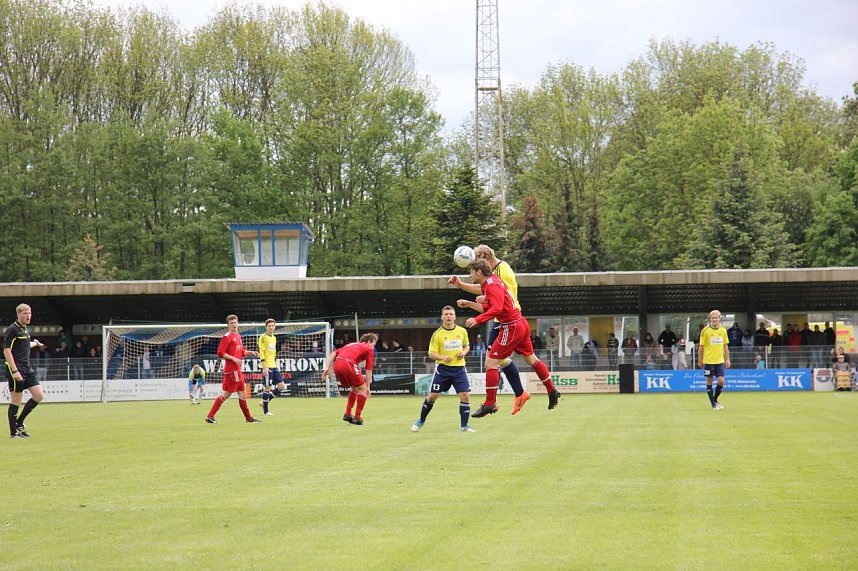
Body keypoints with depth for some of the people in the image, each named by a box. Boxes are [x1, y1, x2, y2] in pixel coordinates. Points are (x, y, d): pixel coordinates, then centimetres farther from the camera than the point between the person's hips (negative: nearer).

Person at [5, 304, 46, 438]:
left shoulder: (26, 329, 13)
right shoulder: (12, 329, -12)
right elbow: (6, 350, -16)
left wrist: (35, 343, 51)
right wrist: (14, 371, -22)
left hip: (27, 369, 8)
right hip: (16, 369, -8)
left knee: (39, 396, 3)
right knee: (16, 401, -3)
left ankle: (19, 422, 15)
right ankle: (13, 432, 6)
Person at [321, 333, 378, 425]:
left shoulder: (352, 345, 33)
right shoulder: (369, 349, 17)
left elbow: (334, 353, 22)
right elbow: (368, 370, 11)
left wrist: (327, 368, 16)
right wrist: (367, 387, 15)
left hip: (336, 365, 7)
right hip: (348, 364, -7)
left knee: (354, 388, 26)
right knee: (362, 389, 11)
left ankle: (348, 414, 23)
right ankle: (357, 417, 8)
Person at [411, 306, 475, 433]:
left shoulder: (462, 331, 4)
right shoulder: (437, 334, -5)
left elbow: (466, 346, 19)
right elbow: (431, 353, -5)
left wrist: (463, 352, -3)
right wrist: (443, 357, -24)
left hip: (459, 368, 2)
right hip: (442, 369, -2)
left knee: (465, 395, -11)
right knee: (432, 395, 2)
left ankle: (464, 425, 2)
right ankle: (421, 420, 23)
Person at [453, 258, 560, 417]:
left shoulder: (492, 285, -18)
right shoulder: (489, 283, 12)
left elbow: (496, 309, -31)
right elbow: (487, 309, 19)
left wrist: (477, 320, -37)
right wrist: (468, 304, 15)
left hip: (512, 327, -11)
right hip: (521, 324, 11)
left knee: (491, 363, -8)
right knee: (531, 359, 22)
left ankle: (490, 404, -7)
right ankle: (552, 391, 31)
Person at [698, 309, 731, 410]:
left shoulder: (723, 331, 5)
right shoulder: (705, 331, -6)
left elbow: (725, 346, 12)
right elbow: (702, 346, -2)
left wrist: (727, 359, 8)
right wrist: (700, 360, -2)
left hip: (720, 361, 3)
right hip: (708, 360, -3)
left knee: (721, 381, -4)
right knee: (709, 381, 2)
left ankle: (715, 399, 18)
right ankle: (713, 404, 11)